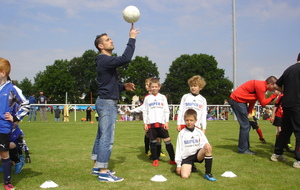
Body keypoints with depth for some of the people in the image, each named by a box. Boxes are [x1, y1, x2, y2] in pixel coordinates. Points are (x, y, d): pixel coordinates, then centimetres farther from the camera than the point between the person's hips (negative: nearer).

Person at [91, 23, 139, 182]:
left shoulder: (106, 61, 18)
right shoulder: (104, 60, -15)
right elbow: (125, 58, -29)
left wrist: (124, 87, 11)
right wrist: (132, 39, -21)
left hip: (106, 102, 11)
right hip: (107, 103, -11)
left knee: (101, 136, 14)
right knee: (107, 138, -10)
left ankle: (97, 167, 22)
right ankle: (103, 172, -7)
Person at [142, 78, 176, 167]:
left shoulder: (163, 97, 9)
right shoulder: (147, 98, 7)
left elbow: (166, 111, 8)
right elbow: (144, 111, 7)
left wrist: (167, 122, 0)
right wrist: (145, 123, 0)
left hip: (161, 123, 0)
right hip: (151, 123, 0)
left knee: (167, 140, -1)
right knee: (153, 142, 4)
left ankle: (173, 159, 5)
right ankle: (155, 159, 15)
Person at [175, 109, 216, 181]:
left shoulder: (199, 132, 4)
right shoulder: (182, 133, 1)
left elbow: (205, 143, -1)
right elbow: (179, 149, 2)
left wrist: (206, 146, -28)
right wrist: (178, 164, -1)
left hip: (198, 155, 1)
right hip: (186, 157, -1)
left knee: (208, 147, -29)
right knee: (184, 176, -24)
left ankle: (208, 173, -22)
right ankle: (190, 166, 15)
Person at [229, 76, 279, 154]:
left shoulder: (261, 85, 14)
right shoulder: (260, 86, -17)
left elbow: (253, 99, 14)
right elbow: (263, 103, -14)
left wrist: (249, 112, 6)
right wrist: (274, 95, -8)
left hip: (239, 100, 11)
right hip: (237, 100, -11)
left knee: (246, 125, 13)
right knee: (245, 125, -9)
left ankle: (244, 148, 18)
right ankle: (243, 149, -3)